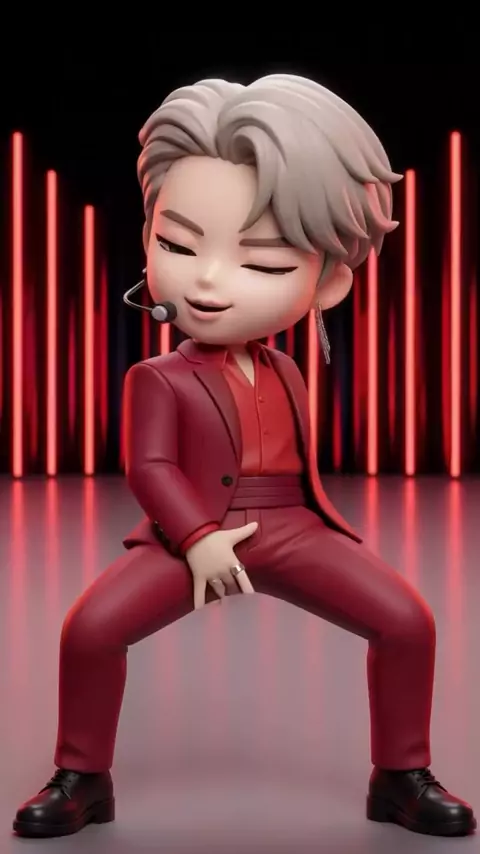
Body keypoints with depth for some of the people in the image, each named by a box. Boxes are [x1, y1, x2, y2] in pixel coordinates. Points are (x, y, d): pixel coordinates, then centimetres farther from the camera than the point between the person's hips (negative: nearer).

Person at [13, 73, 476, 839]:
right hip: (191, 537, -3)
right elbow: (150, 468, -12)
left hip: (295, 531, 4)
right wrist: (197, 539, -23)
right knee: (90, 628, -21)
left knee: (409, 623, -9)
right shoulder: (159, 379, -5)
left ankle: (402, 778, 9)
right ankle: (82, 778, 1)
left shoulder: (286, 374, 9)